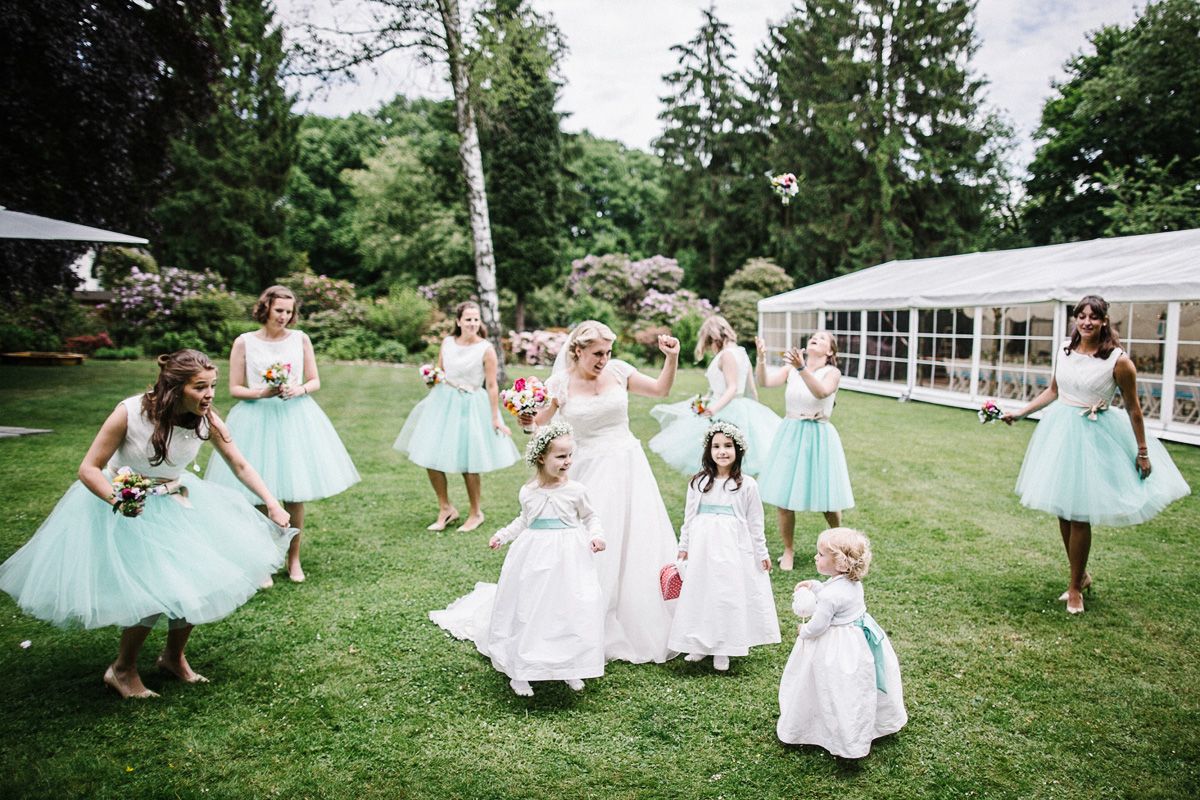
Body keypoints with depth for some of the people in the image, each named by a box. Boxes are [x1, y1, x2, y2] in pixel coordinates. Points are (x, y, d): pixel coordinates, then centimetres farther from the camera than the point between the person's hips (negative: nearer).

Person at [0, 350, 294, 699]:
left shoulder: (207, 419, -16)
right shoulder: (129, 413, -27)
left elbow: (241, 466, -6)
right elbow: (89, 469, -19)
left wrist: (272, 504, -14)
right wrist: (118, 500, -36)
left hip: (176, 500, 5)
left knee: (199, 578, -2)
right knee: (153, 588, -14)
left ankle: (173, 656, 24)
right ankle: (122, 669, 12)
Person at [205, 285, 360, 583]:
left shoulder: (300, 339, 4)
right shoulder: (245, 342, 0)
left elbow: (315, 381, 8)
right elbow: (234, 389, 1)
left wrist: (299, 390, -13)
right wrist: (262, 393, -17)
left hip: (295, 417, 1)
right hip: (257, 420, -1)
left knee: (295, 494, 4)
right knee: (259, 496, 0)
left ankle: (294, 558, 19)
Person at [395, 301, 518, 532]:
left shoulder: (486, 349, -10)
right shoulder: (447, 343, 4)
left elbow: (492, 386, -8)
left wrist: (495, 418, -8)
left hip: (470, 406, -5)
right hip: (442, 402, 5)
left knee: (467, 464, 0)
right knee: (430, 458, 4)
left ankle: (476, 513, 22)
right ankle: (445, 509, 24)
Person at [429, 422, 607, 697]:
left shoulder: (575, 490, -4)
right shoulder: (528, 493, 0)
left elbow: (589, 517, 10)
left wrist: (596, 535, -7)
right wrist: (502, 536, 7)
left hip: (568, 559, -1)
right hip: (534, 557, 1)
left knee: (572, 611, 1)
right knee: (526, 611, 6)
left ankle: (570, 668, 22)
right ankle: (518, 671, 21)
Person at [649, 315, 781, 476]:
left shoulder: (727, 354, -12)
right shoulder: (742, 353, 14)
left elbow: (732, 388, -22)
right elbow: (752, 390, 17)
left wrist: (715, 407, -34)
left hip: (726, 413, -10)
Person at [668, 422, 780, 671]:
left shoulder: (747, 485, -2)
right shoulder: (698, 482, 3)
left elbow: (755, 522, 3)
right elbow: (689, 517, 10)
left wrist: (762, 553, 6)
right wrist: (683, 546, 13)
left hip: (733, 550, -2)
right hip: (702, 549, 2)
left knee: (730, 595, 3)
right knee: (700, 593, 7)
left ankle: (722, 650, 17)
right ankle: (700, 644, 23)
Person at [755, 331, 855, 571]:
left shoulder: (832, 372, -5)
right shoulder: (791, 369, 3)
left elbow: (821, 392, -26)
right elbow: (765, 381, -12)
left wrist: (802, 368, -39)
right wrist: (761, 358, -28)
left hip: (818, 437, -2)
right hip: (790, 435, 2)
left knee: (827, 498, 8)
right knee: (784, 498, 1)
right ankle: (788, 551, 19)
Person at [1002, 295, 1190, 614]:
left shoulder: (1118, 360, -11)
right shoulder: (1065, 349, 4)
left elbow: (1133, 409, -5)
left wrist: (1143, 452, -1)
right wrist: (1021, 412, 11)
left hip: (1093, 436, -5)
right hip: (1059, 431, 5)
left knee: (1079, 515, -2)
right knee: (1062, 510, 10)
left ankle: (1075, 587, 15)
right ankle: (1081, 575, 30)